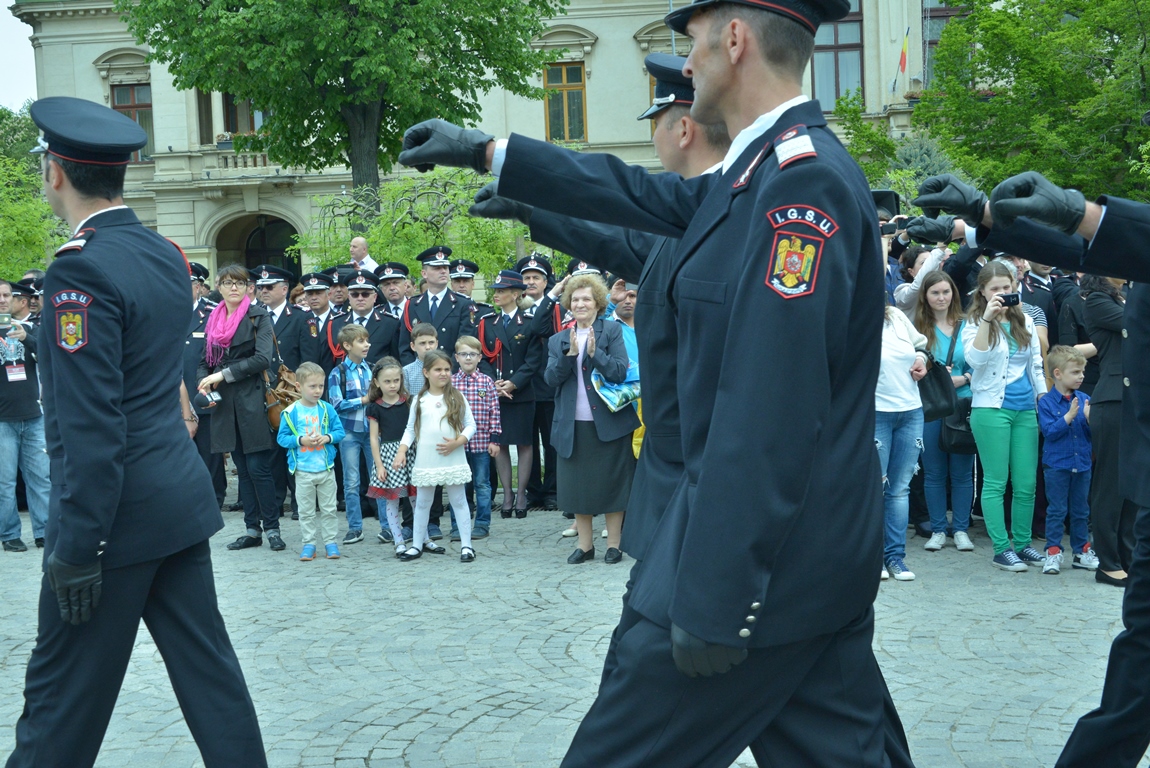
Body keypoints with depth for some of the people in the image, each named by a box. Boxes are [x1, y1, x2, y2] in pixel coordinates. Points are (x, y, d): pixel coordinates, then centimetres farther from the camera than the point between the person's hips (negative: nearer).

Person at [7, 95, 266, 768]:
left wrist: (76, 548, -17)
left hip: (120, 510, -8)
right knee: (207, 666, 12)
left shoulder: (83, 269, -17)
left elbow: (92, 427, -20)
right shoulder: (166, 255, 8)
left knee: (63, 694, 5)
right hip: (181, 495, 8)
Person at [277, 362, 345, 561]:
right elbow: (282, 438, -5)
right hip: (303, 470, -1)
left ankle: (330, 542, 17)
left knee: (328, 509, 9)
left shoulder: (327, 409, 0)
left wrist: (327, 437, -15)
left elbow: (340, 431, 4)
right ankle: (308, 544, 15)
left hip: (326, 469, 1)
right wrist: (301, 440, -18)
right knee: (306, 510, 8)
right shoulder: (291, 412, -6)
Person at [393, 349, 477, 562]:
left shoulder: (457, 398, -1)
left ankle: (466, 545, 10)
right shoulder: (420, 401, 3)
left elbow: (470, 425, 0)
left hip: (453, 460, -1)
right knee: (422, 503, 11)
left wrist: (458, 442, -15)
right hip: (425, 462, 2)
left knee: (459, 501, 5)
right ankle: (418, 544, 22)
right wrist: (401, 451, -5)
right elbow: (410, 429, 7)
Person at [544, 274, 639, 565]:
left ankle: (613, 544, 13)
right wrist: (570, 354, -16)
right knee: (578, 484, 8)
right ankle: (585, 544, 19)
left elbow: (620, 372, -9)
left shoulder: (612, 330, 0)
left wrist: (595, 353, -22)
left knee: (611, 483, 3)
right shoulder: (558, 340, 11)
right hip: (573, 424, 4)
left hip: (609, 421, -3)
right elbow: (552, 377, -1)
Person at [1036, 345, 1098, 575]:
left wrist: (1090, 419, -15)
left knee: (1081, 511, 12)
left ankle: (1082, 552, 21)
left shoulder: (1084, 400, 4)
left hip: (1082, 464, 4)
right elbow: (1049, 431, -16)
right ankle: (1053, 553, 5)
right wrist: (1069, 416, -21)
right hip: (1057, 465, -4)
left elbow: (1092, 434, 4)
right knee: (1056, 511, 0)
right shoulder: (1046, 402, -7)